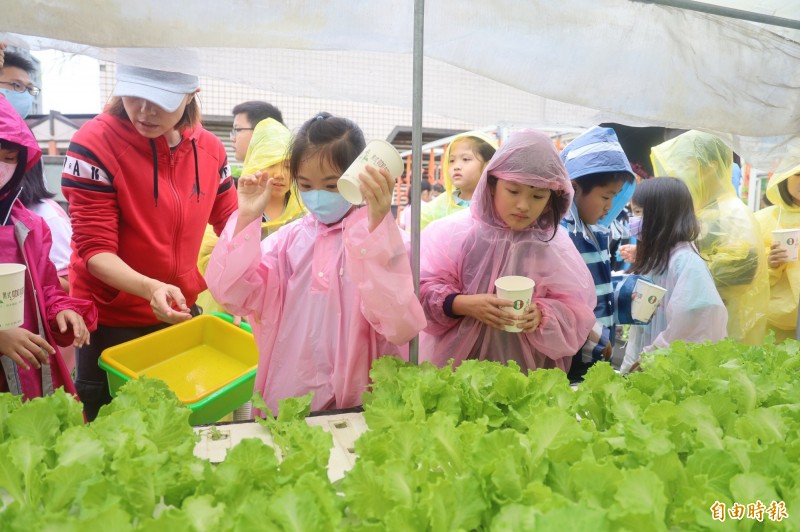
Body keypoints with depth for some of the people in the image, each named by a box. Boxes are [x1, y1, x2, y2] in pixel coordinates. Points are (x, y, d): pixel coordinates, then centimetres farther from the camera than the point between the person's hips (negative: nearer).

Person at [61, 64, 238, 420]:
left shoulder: (209, 148, -4)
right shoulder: (94, 143, -18)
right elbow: (95, 249, -21)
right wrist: (150, 288, -37)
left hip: (180, 314, 4)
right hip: (110, 324, -4)